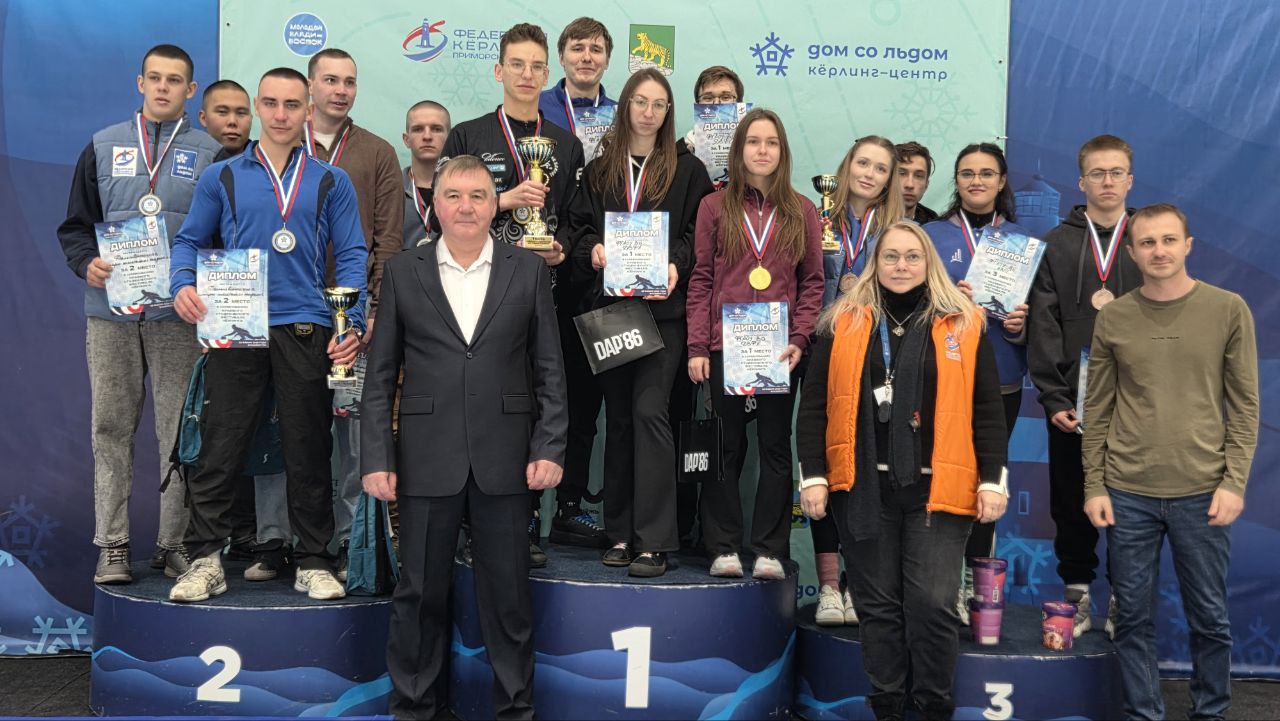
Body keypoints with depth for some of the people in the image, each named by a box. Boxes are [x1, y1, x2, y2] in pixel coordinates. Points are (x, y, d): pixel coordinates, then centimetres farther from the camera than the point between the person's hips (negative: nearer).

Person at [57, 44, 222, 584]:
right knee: (111, 427, 4)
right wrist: (87, 264, -7)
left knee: (180, 432, 1)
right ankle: (112, 545, 11)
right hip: (110, 311, 2)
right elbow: (76, 224, 13)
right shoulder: (103, 147, 12)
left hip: (179, 315, -1)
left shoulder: (209, 154, 8)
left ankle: (174, 543, 10)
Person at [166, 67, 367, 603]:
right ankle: (205, 560, 9)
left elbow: (351, 255, 6)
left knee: (308, 452, 4)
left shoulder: (331, 182, 10)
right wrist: (182, 285, -8)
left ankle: (313, 563, 14)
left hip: (306, 330, 0)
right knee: (219, 449, -1)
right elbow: (189, 241, 13)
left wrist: (352, 322, -7)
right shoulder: (222, 177, 11)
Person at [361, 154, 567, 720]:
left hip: (504, 459, 0)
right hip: (427, 459, 0)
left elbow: (549, 371, 5)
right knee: (419, 593, 8)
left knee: (508, 594, 8)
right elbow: (381, 376, 5)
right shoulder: (402, 272, 5)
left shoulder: (528, 271, 5)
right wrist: (377, 458, -2)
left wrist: (550, 448, -3)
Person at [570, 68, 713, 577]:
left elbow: (699, 233, 3)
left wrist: (676, 265, -15)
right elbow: (580, 227, 13)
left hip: (663, 307, -3)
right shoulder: (599, 171, 15)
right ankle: (621, 532, 14)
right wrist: (593, 249, -9)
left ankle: (654, 541, -10)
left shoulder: (687, 170, 7)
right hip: (610, 306, 3)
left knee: (649, 411, -13)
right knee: (618, 417, 7)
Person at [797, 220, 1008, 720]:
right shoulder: (844, 324, 7)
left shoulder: (963, 325, 6)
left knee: (932, 605, -6)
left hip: (937, 488, -1)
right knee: (877, 605, 8)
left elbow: (986, 410, 6)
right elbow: (814, 406, 6)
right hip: (863, 487, 1)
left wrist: (992, 479, 0)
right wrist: (813, 475, -1)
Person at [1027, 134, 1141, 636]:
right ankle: (1077, 594, 19)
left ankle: (1125, 600, 17)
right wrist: (1053, 397, -8)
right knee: (1071, 504, 6)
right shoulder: (1056, 245, 7)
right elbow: (1044, 326, 0)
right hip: (1070, 404, 0)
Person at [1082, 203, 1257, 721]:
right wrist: (1094, 487, 2)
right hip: (1128, 494, 1)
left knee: (1209, 618, 8)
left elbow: (1244, 406, 1)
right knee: (1133, 617, 7)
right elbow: (1097, 410, 6)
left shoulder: (1228, 310, 1)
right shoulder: (1112, 318, 4)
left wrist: (1234, 482, -7)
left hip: (1202, 493, -1)